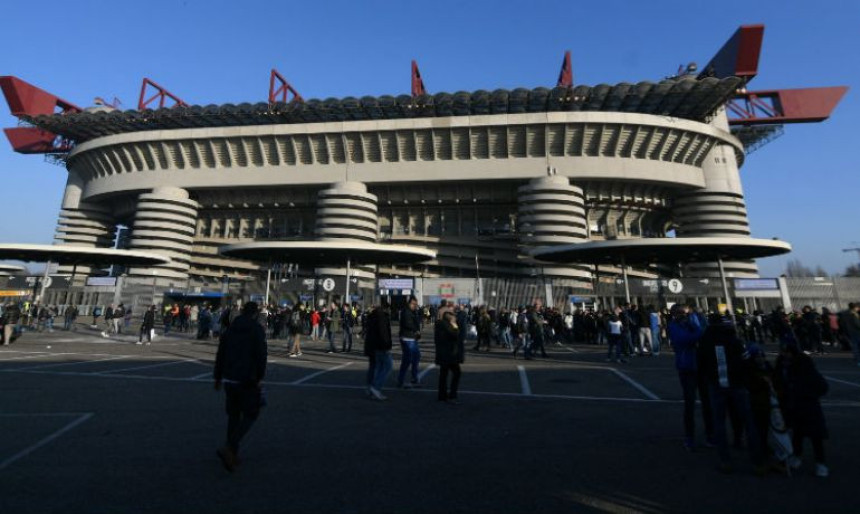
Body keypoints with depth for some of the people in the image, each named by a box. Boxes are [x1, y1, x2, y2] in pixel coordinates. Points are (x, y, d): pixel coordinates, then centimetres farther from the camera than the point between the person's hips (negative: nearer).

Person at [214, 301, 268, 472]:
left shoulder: (229, 330, 9)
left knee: (233, 415, 17)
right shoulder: (257, 330, -10)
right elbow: (261, 355, -15)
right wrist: (260, 378, -8)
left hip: (229, 379, 6)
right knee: (250, 415, 5)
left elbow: (220, 354, 12)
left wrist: (218, 377, 19)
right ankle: (229, 448, -10)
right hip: (248, 380, -6)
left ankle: (232, 454, 22)